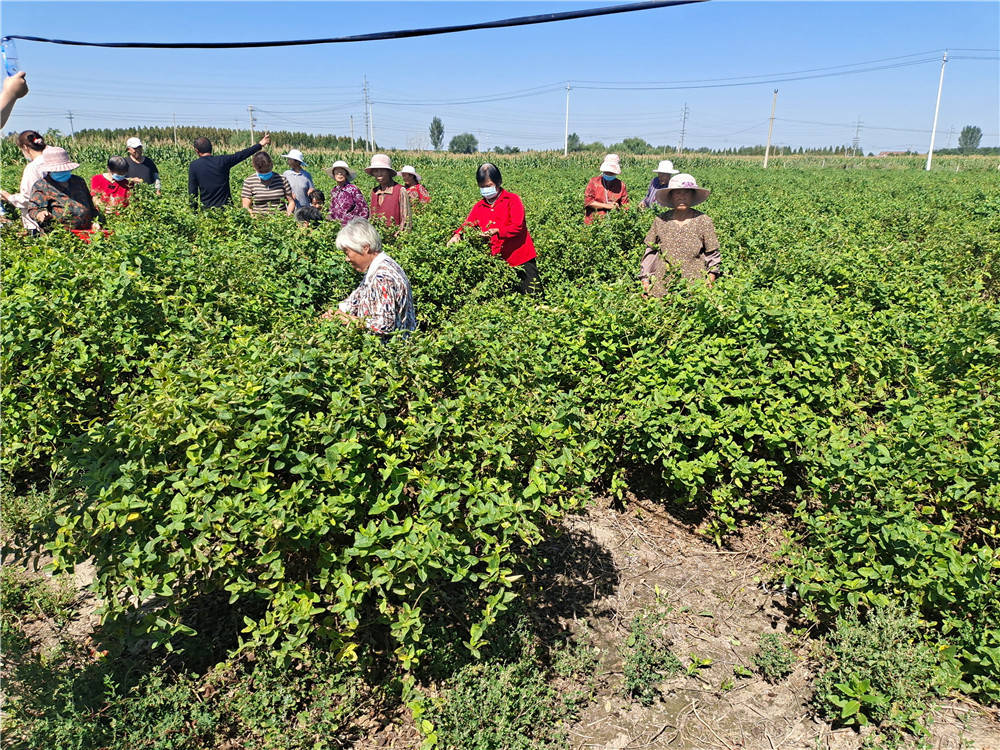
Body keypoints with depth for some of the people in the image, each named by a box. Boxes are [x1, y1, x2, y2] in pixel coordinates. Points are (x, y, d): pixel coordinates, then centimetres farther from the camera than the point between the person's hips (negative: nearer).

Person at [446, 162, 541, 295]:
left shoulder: (512, 200, -5)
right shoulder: (479, 207, 10)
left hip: (521, 258, -4)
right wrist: (457, 235, -20)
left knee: (532, 294, -1)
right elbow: (467, 224, 2)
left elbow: (517, 226, -17)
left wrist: (497, 231, -32)